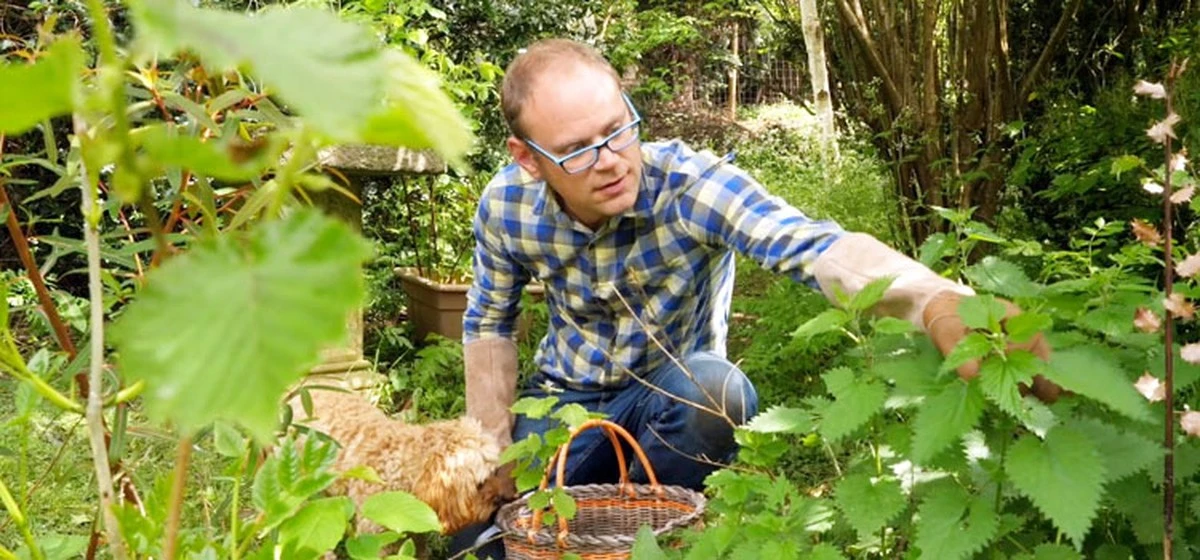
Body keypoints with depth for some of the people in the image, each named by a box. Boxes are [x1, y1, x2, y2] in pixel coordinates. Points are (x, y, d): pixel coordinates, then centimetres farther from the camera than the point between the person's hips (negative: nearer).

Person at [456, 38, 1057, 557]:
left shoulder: (692, 182, -30)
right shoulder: (505, 207, -18)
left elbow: (814, 244, -50)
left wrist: (940, 303, -70)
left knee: (714, 386, -37)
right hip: (565, 399, 2)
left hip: (673, 393, -2)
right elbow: (488, 323, 2)